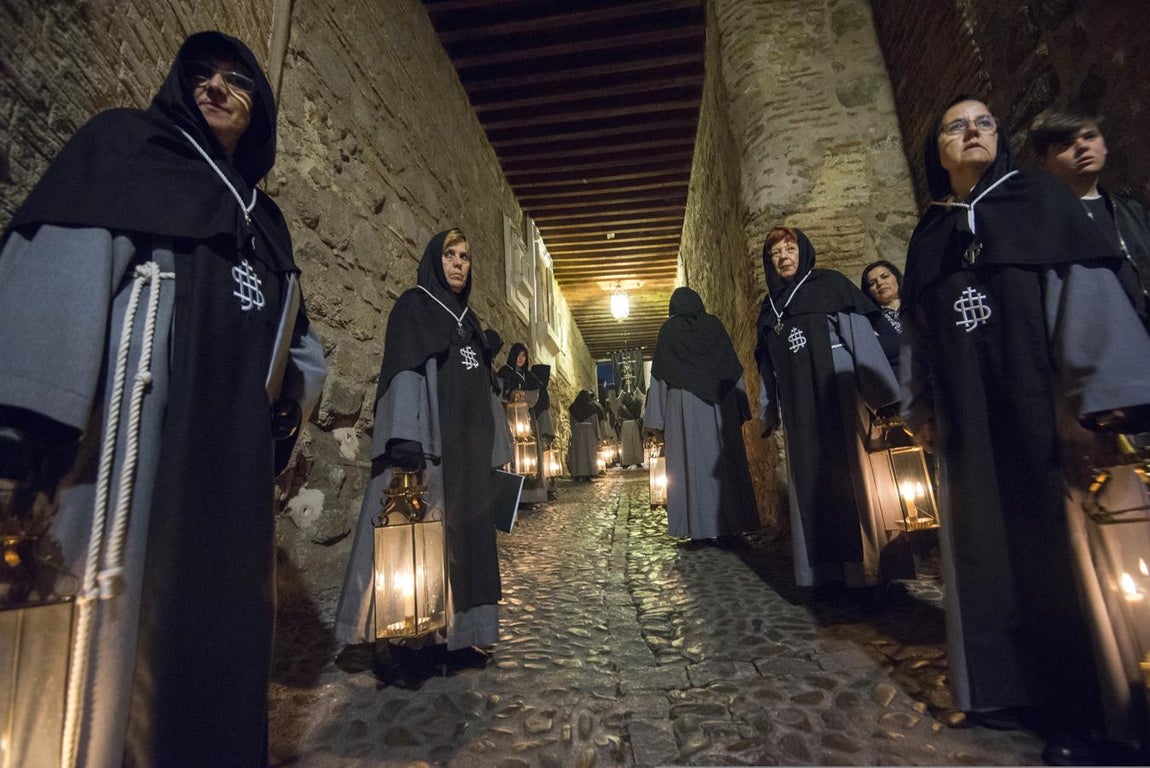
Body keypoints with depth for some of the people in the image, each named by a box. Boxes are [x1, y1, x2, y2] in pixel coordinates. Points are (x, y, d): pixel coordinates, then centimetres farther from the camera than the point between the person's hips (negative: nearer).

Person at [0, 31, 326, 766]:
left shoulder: (264, 215, 25)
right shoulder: (122, 146, 11)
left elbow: (300, 342, 27)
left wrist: (294, 386, 3)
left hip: (230, 467, 5)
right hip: (131, 442, -5)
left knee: (218, 639, 9)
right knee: (111, 635, -4)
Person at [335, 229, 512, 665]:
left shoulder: (467, 318, 20)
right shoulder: (413, 306, 0)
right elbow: (403, 372, -13)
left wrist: (492, 447, 16)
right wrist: (405, 440, -25)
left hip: (465, 447, 7)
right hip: (427, 443, -7)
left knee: (460, 534, 10)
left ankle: (452, 631, 20)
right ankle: (405, 634, 9)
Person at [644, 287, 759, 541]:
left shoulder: (669, 330, 3)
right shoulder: (714, 324, 10)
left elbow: (659, 376, -1)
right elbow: (734, 368, 7)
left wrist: (657, 419, 0)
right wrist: (742, 408, 10)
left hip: (684, 406, -2)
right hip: (721, 405, 3)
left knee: (691, 463, -2)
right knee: (726, 459, 7)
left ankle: (700, 527, -2)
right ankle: (731, 522, 10)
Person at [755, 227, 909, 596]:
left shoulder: (831, 284, 3)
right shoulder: (770, 307, 16)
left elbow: (862, 334, -7)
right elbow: (767, 366, 16)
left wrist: (881, 391, -15)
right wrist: (769, 410, 15)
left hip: (839, 390, -4)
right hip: (798, 404, 5)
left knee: (854, 475, -4)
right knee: (813, 484, 5)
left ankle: (866, 571, 4)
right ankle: (829, 569, 12)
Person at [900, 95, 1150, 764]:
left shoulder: (1042, 199, 8)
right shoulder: (929, 237, 16)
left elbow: (1087, 285, -5)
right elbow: (916, 330, 13)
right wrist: (921, 405, 6)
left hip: (1042, 403, -3)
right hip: (968, 417, 3)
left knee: (1060, 537, 1)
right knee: (990, 546, 6)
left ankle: (1079, 704, 13)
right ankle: (1012, 683, 18)